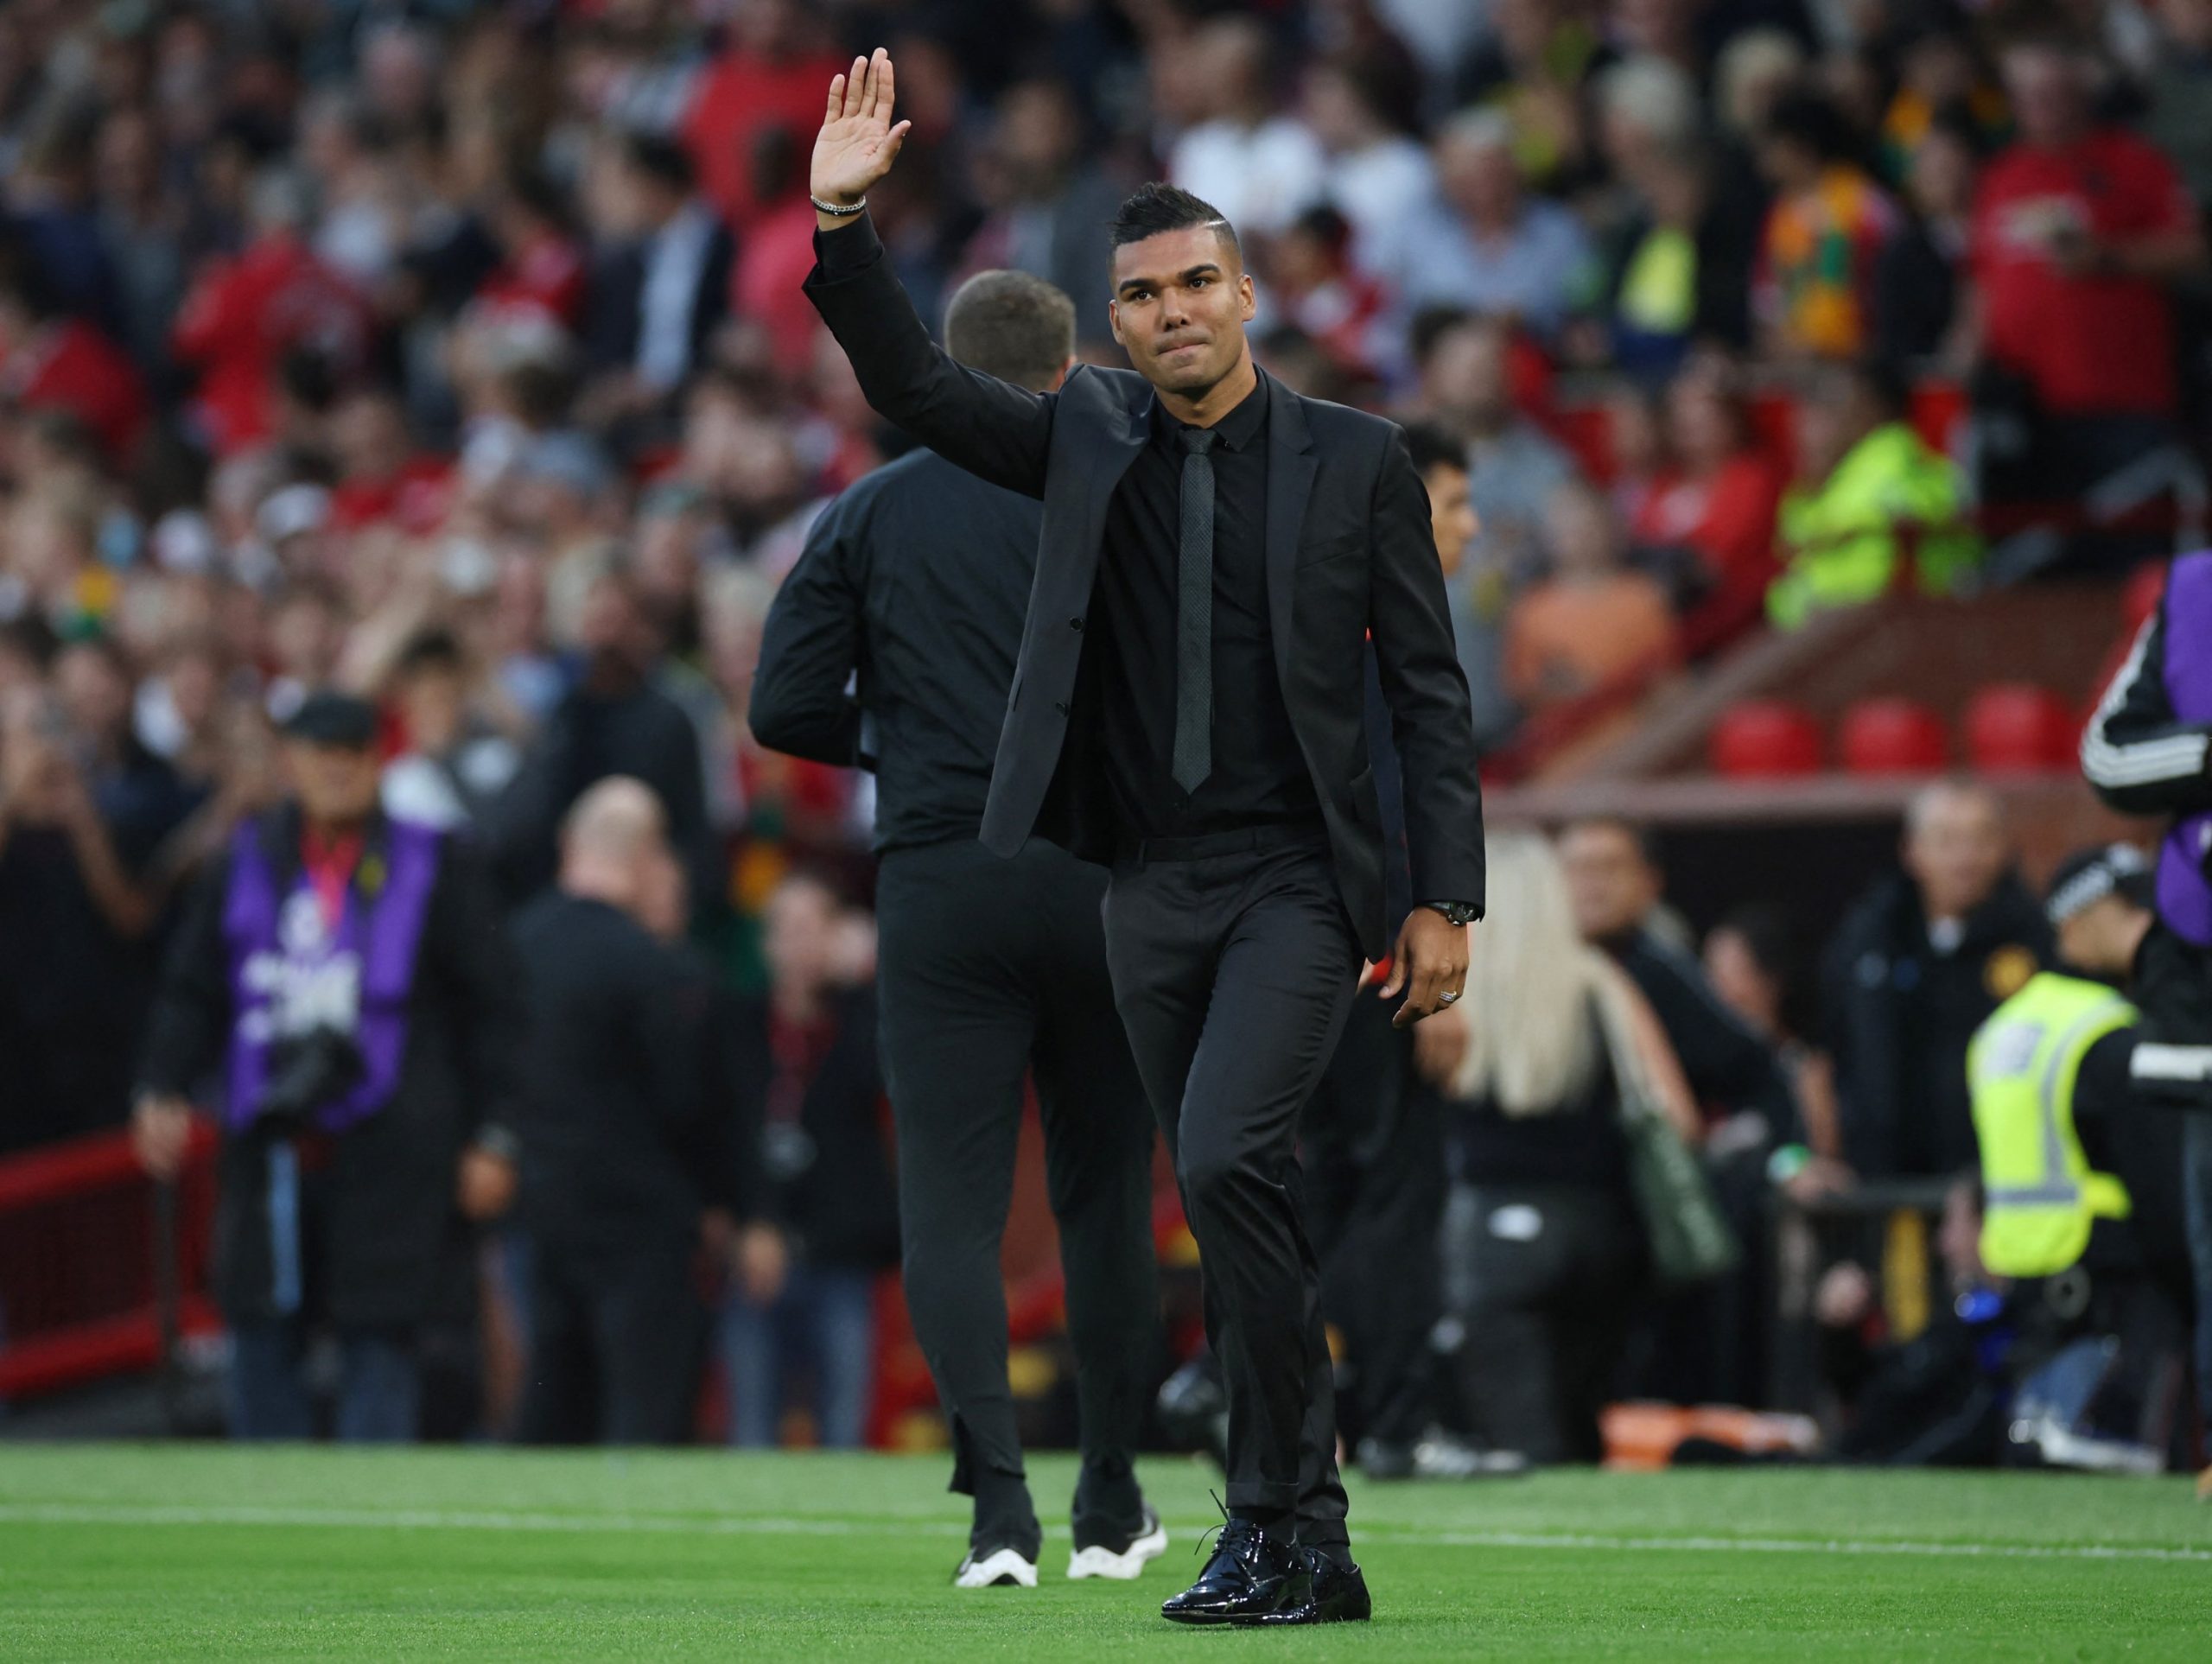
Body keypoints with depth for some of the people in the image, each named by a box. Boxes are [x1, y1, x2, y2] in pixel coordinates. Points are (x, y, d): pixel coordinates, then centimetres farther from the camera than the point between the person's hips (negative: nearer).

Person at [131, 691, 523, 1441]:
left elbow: (491, 1008, 3)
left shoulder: (432, 866, 2)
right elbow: (191, 994, 15)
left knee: (380, 1348, -3)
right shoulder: (247, 864, 10)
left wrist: (491, 1139, -2)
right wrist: (162, 1090, -1)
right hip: (270, 1148, 3)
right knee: (262, 1345, 5)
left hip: (388, 1152, -3)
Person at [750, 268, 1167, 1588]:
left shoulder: (869, 515, 4)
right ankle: (1113, 1513, 20)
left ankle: (999, 1503, -17)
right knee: (1106, 1195, 13)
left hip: (939, 884, 0)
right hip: (1099, 875, 0)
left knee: (951, 1206, -1)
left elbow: (786, 708, 1)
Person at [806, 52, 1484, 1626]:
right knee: (1243, 1211, 8)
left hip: (1301, 877, -4)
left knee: (1226, 1159, -22)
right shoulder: (1088, 436, 8)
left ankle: (1277, 1521, -17)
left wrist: (1446, 898, -5)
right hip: (1153, 889, 4)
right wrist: (842, 222, -15)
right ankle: (1306, 1551, 15)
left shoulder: (1356, 460, 0)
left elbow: (1430, 688, 0)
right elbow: (917, 387, -1)